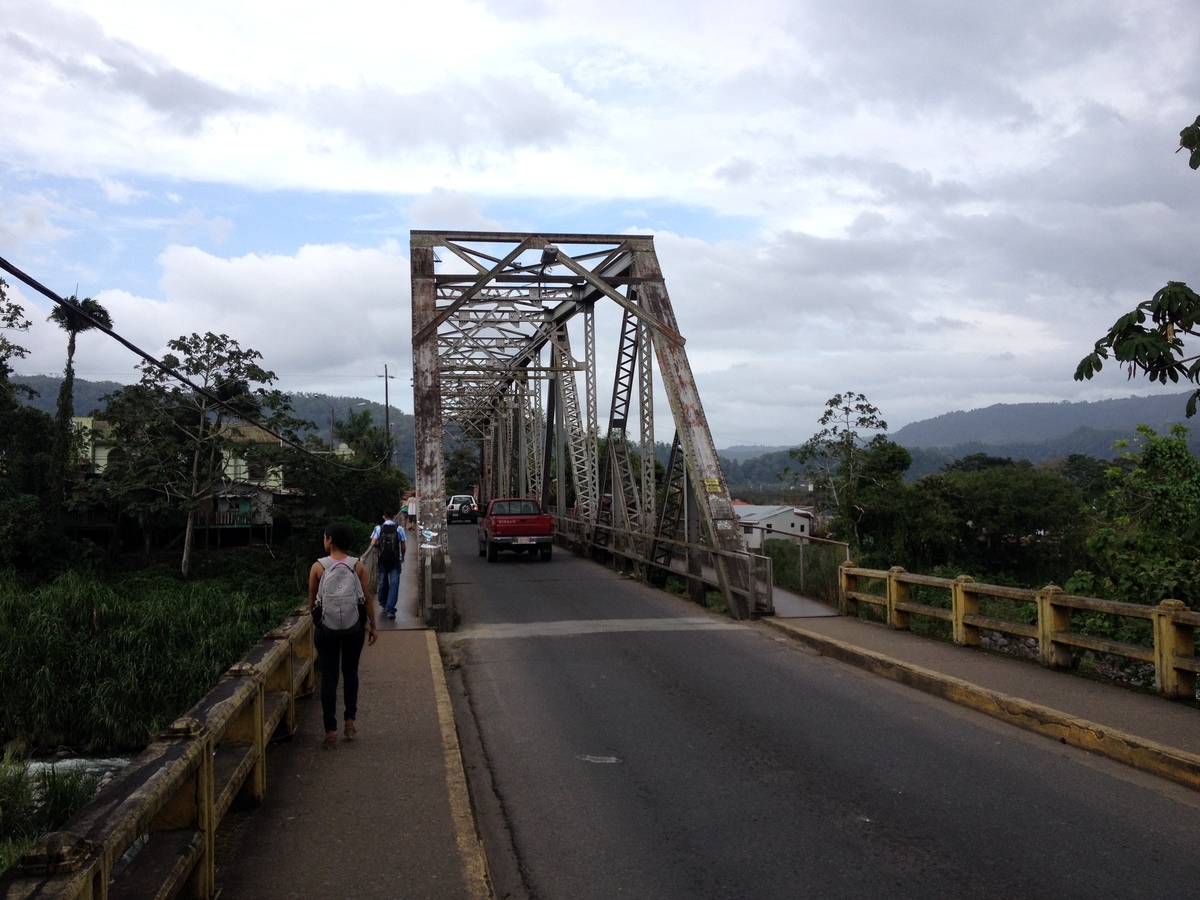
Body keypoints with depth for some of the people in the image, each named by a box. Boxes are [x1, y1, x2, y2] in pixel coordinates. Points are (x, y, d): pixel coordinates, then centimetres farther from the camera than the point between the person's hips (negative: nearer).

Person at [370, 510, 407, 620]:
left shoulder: (379, 528, -3)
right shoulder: (399, 529, -5)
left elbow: (373, 544, -10)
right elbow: (403, 546, -2)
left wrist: (380, 546, 11)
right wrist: (402, 557, 14)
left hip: (383, 559, 2)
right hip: (395, 560, -2)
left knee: (383, 582, 18)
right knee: (394, 584, -3)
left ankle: (383, 603, 37)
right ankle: (390, 609, -11)